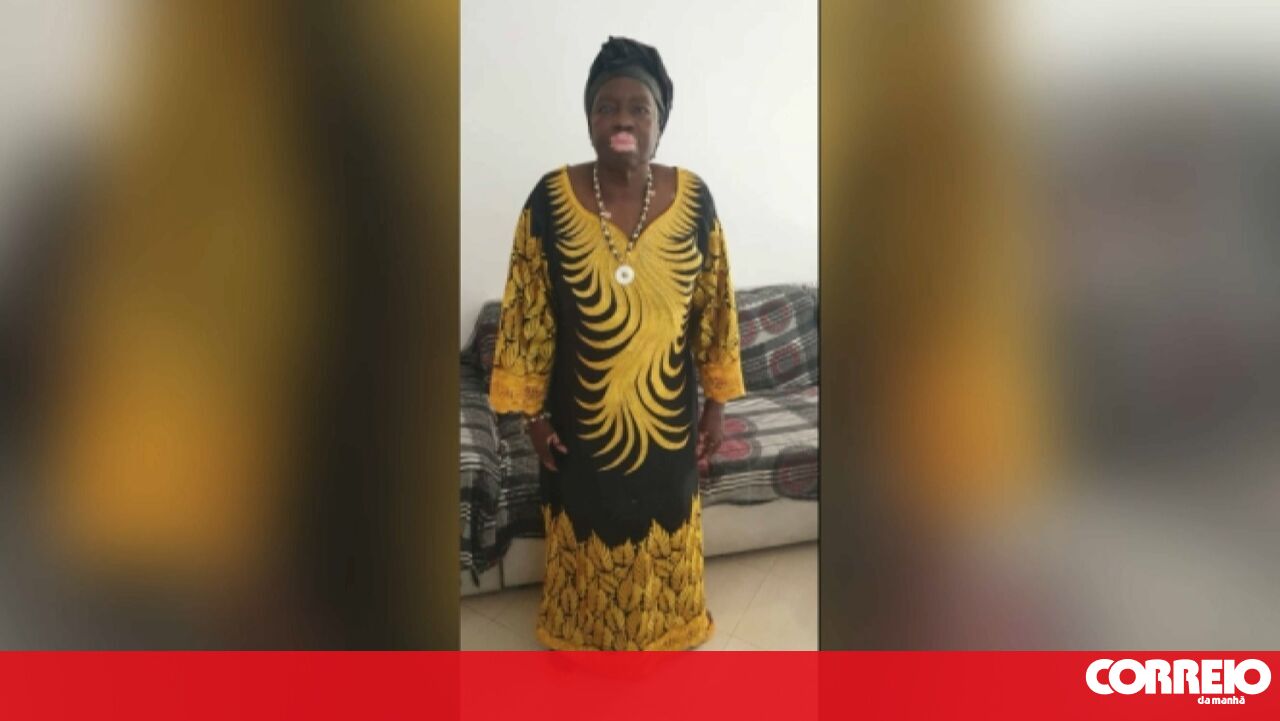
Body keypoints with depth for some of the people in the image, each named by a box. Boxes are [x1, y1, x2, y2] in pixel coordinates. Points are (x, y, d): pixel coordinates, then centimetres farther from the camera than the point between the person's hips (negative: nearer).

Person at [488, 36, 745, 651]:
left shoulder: (693, 198, -9)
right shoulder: (550, 199, -13)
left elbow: (713, 309, -1)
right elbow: (526, 313, -7)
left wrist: (717, 402, 2)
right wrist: (531, 410, -5)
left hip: (667, 411, 2)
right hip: (581, 415, -1)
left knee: (664, 530, 20)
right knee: (587, 532, 18)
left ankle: (662, 632, 47)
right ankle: (585, 636, 45)